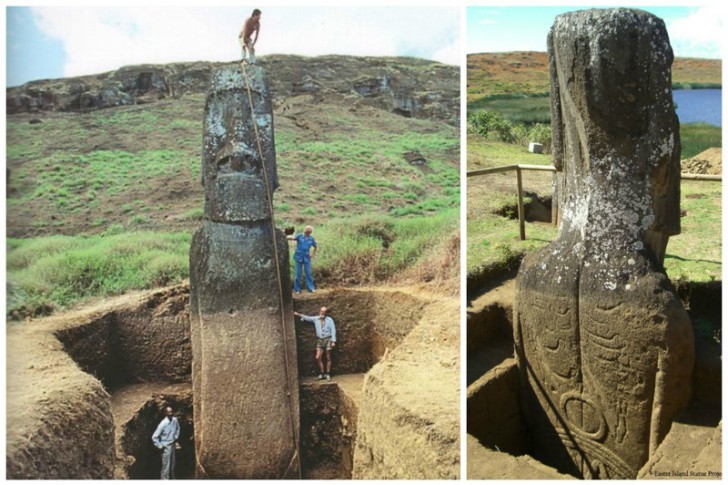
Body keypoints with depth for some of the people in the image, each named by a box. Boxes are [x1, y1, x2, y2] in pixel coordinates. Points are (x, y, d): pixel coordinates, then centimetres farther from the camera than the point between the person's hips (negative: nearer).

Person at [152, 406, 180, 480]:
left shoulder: (175, 420, -6)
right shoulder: (163, 423, -25)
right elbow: (154, 437, -21)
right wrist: (159, 446, -15)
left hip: (172, 445, 7)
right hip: (166, 447, -7)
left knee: (172, 467, 21)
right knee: (166, 468, -4)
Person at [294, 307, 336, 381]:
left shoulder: (329, 320, -4)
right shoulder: (315, 319, 6)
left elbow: (333, 330, -6)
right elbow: (307, 318, 11)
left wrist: (333, 341, -13)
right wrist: (299, 315, -3)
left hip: (328, 339, -3)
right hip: (320, 340, 3)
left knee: (328, 357, 1)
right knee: (318, 357, -2)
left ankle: (328, 374, 7)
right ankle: (322, 373, 10)